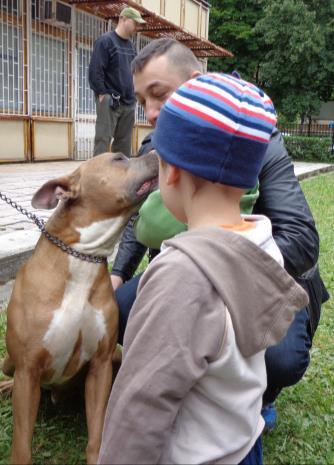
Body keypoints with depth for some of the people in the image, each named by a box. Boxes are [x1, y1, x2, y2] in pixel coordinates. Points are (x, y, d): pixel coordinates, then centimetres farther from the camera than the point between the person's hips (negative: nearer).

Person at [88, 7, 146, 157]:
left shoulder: (130, 44, 16)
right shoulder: (105, 41, -5)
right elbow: (95, 71, -12)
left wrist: (133, 95, 12)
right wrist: (102, 94, -15)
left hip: (128, 102, 7)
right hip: (109, 101, -7)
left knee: (124, 142, 9)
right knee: (103, 140, -9)